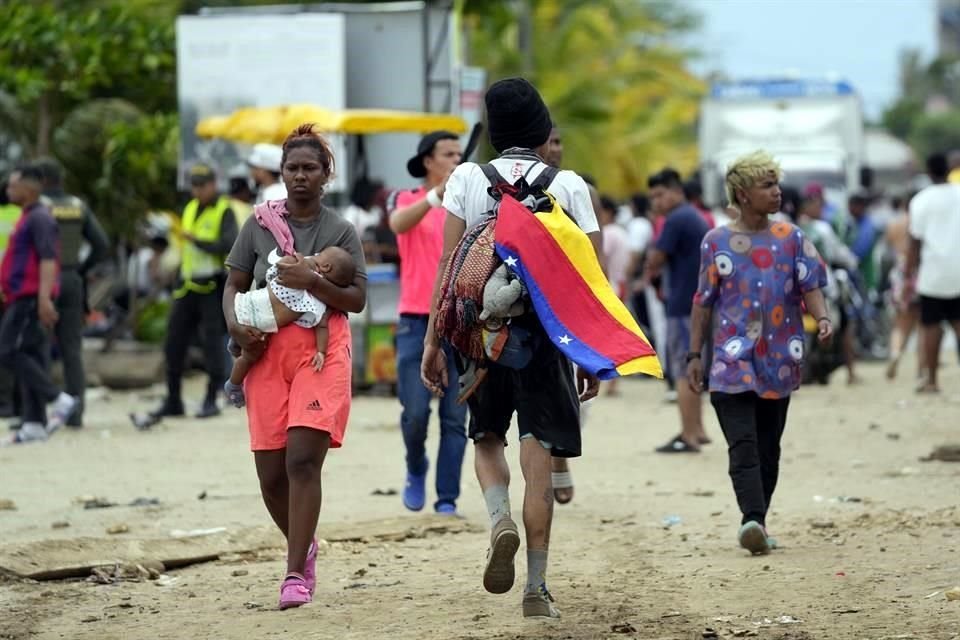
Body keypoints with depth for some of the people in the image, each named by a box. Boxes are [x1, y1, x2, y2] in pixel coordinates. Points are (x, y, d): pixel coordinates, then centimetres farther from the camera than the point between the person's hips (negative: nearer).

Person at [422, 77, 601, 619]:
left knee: (488, 437, 21)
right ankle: (536, 589, 2)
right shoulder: (569, 186, 3)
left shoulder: (467, 179, 3)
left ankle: (501, 521, -8)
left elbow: (449, 265, -2)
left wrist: (433, 340, 1)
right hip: (546, 331, -1)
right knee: (538, 456, 3)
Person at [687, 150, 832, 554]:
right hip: (733, 360, -3)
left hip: (778, 361, 3)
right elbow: (704, 302, 7)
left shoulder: (791, 239, 8)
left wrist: (822, 318, -19)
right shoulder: (716, 242, 3)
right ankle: (752, 519, -28)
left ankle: (757, 524, 15)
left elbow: (810, 286, 2)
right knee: (743, 445, -15)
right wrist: (695, 355, 5)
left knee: (768, 449, 7)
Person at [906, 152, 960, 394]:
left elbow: (915, 242, -7)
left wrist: (909, 274, 0)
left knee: (931, 325, 4)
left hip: (933, 272, -3)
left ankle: (932, 380, 6)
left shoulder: (921, 201, -7)